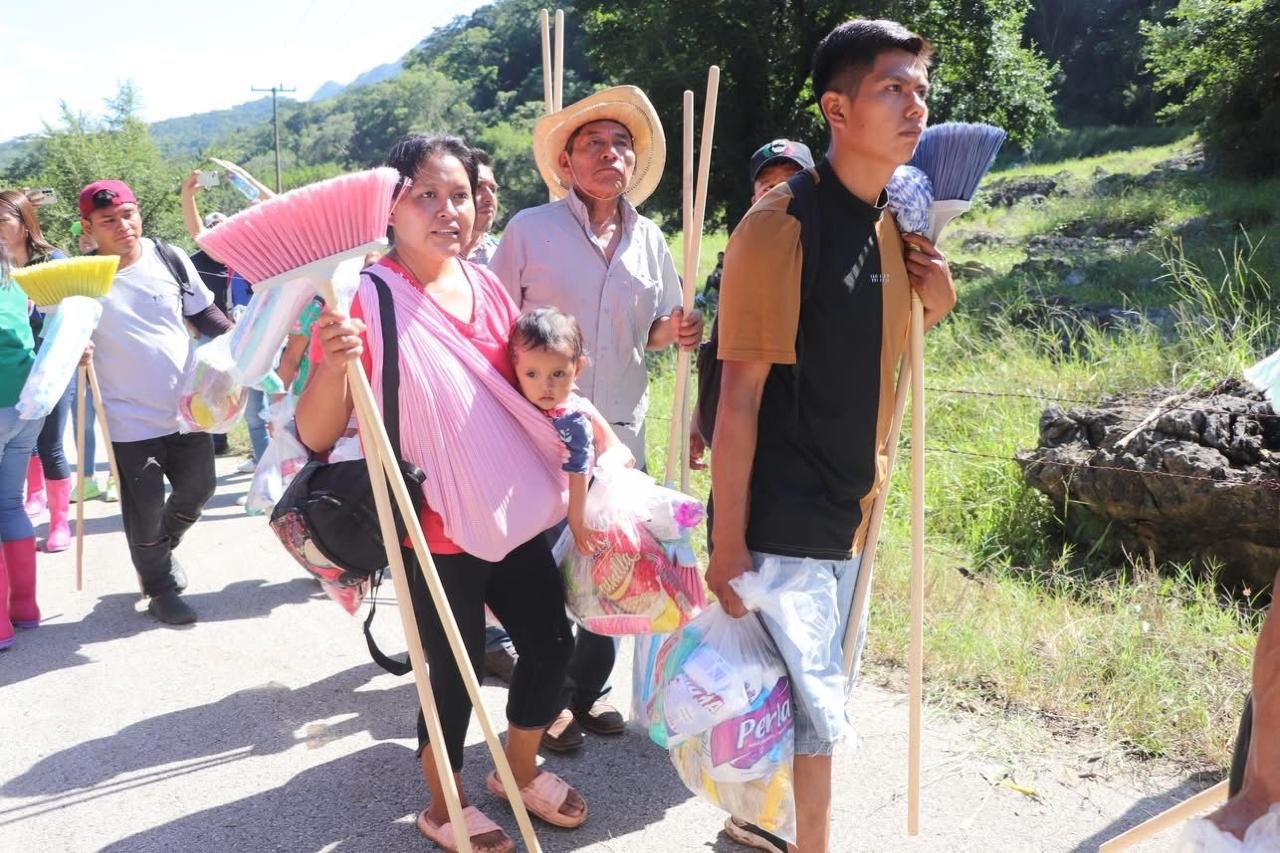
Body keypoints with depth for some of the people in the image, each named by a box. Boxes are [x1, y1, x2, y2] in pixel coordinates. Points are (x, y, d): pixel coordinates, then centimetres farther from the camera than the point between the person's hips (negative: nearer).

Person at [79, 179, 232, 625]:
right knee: (145, 511, 4)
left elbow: (203, 313, 8)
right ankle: (161, 589, 25)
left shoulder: (169, 258, -3)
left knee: (197, 491, 16)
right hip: (130, 420, -3)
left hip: (188, 408, 3)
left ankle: (162, 549, 45)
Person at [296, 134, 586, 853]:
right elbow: (316, 436, -18)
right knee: (456, 669, 7)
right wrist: (333, 365, -36)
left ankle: (522, 771, 43)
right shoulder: (365, 297, -15)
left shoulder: (486, 285, 2)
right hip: (436, 529, -6)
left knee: (553, 643, 15)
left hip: (517, 514, 6)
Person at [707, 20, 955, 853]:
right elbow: (740, 393, -17)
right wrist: (728, 542, -17)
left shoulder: (894, 224, 6)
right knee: (814, 709, 2)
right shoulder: (782, 224, -16)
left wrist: (935, 303, -3)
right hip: (779, 520, -7)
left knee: (801, 695, 20)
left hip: (847, 511, 8)